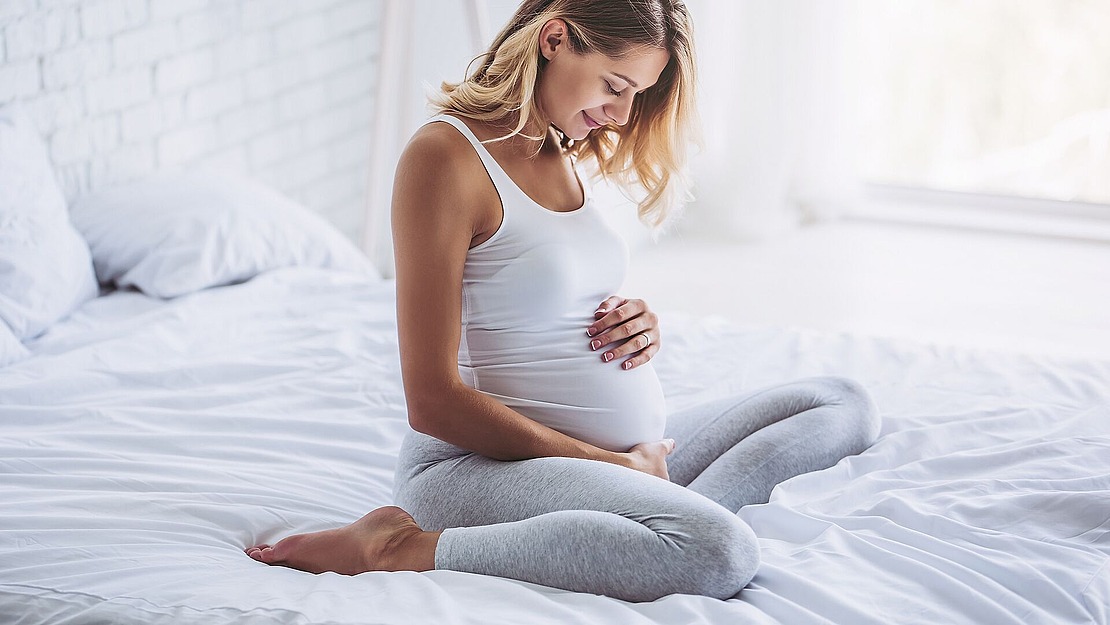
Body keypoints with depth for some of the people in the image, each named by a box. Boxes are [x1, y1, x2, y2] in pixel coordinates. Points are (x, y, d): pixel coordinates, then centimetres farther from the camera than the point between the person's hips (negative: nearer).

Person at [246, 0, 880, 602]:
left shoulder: (562, 155, 13)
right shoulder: (446, 155, -14)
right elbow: (435, 402, -18)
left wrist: (640, 327, 2)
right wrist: (614, 466, -15)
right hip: (483, 463, -10)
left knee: (846, 404, 11)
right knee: (722, 553, -34)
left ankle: (669, 519, -16)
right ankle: (405, 548, -20)